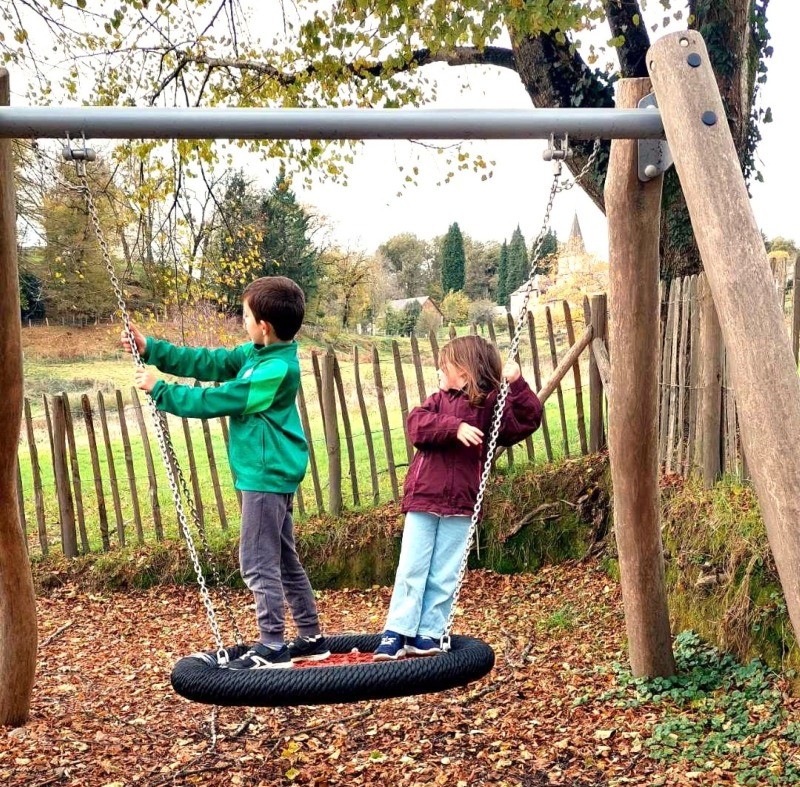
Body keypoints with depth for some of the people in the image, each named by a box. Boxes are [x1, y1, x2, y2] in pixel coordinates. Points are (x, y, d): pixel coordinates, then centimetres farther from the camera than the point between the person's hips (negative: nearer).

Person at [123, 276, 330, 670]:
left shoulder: (276, 369, -20)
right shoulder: (255, 354, 8)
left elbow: (215, 400, -18)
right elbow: (208, 363, 11)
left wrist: (159, 389, -9)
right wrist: (150, 348, 8)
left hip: (266, 476, -10)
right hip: (273, 474, 10)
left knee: (258, 563, -2)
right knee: (284, 562, 16)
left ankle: (272, 646, 6)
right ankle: (311, 638, 24)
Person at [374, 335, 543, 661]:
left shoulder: (491, 407, 4)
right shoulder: (438, 400, 11)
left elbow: (528, 419, -5)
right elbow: (416, 423, -8)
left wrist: (516, 384, -15)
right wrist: (454, 427, -21)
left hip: (460, 506, -2)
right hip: (422, 500, 2)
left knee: (444, 577, 4)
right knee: (410, 570, 2)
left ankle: (429, 635, 13)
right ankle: (396, 634, 6)